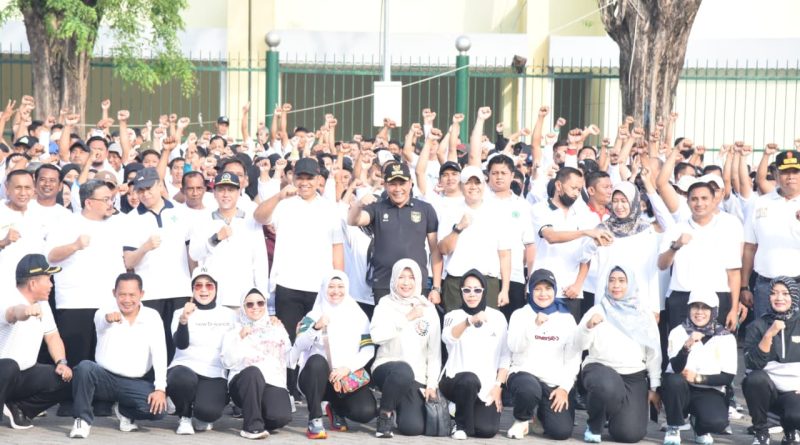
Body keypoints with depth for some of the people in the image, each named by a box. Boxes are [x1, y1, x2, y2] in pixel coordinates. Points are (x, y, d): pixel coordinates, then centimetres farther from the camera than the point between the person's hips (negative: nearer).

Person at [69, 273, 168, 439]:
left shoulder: (152, 317, -3)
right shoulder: (105, 310, -6)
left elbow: (159, 353, -11)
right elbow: (100, 321, -33)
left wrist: (160, 388, -22)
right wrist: (107, 318, -59)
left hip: (135, 383, 1)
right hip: (105, 377, -1)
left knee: (159, 408, -24)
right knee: (84, 367, -33)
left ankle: (124, 411, 10)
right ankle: (83, 419, -13)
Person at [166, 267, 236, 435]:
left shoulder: (229, 315, 9)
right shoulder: (181, 312, 3)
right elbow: (181, 344, -15)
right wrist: (183, 320, -32)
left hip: (215, 375, 1)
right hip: (184, 368, -1)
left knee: (208, 411, -29)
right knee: (183, 379, -38)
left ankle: (201, 418, 12)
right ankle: (185, 417, -5)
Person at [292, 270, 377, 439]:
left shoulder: (358, 316, 7)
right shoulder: (313, 316, 3)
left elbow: (368, 349, 0)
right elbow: (299, 346, -12)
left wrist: (348, 367, -16)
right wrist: (316, 328, -30)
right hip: (317, 379, -1)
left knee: (366, 411, -25)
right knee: (317, 360, -35)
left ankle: (336, 409, 12)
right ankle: (314, 420, -24)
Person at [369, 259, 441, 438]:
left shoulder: (428, 309, 6)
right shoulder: (385, 304, 1)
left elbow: (435, 351, 5)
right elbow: (377, 335, -17)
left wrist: (432, 384, -1)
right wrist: (406, 318, -16)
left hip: (417, 379, 2)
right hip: (387, 368, -2)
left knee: (413, 427, -17)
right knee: (403, 370, -38)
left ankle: (399, 407, 20)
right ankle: (385, 414, -11)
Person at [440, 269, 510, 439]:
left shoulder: (498, 317, 8)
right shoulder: (453, 316, 1)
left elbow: (505, 356, 6)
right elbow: (448, 337, -23)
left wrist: (498, 385, -5)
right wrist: (470, 320, -40)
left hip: (488, 386, 2)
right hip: (455, 380, -2)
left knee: (487, 430, -18)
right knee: (469, 379, -36)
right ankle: (462, 424, -8)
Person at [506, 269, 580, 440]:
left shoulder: (567, 318, 7)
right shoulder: (520, 315, 4)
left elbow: (573, 357, 3)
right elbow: (515, 347, -11)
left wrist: (565, 387, -8)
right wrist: (534, 325, -23)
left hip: (557, 383, 2)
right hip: (525, 374, -1)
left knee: (561, 431, -17)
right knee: (529, 390, -38)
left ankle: (543, 413, 20)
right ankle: (521, 419, -2)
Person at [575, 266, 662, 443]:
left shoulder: (645, 316, 8)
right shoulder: (597, 311, 3)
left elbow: (654, 353, 10)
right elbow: (580, 345, -7)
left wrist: (654, 387, 5)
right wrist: (588, 326, -28)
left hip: (634, 376, 2)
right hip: (600, 368, -2)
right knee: (607, 387, -40)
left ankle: (617, 413, 24)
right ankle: (594, 425, -8)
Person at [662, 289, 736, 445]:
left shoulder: (726, 337, -3)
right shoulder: (678, 332, -5)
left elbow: (728, 377, -5)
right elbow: (676, 368, -19)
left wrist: (698, 378, -15)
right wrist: (687, 346, -36)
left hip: (710, 392, 0)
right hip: (681, 391, 0)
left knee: (717, 422, -31)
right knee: (674, 380, -35)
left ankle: (700, 427, 9)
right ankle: (673, 429, -11)